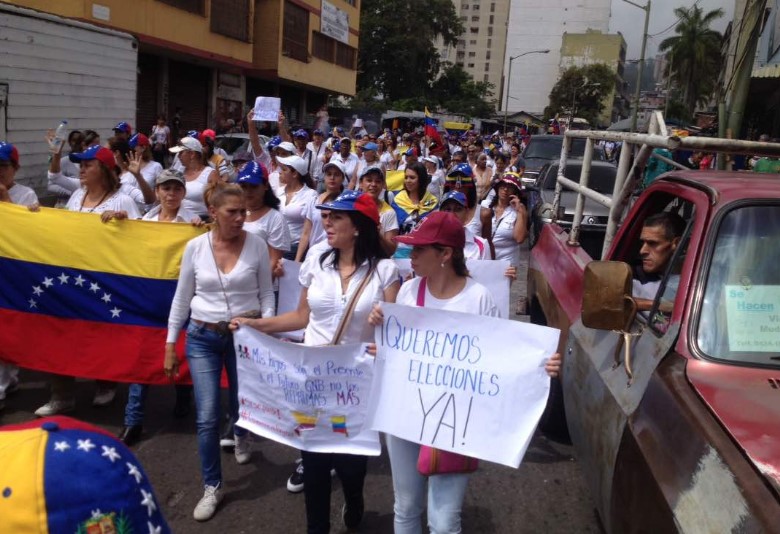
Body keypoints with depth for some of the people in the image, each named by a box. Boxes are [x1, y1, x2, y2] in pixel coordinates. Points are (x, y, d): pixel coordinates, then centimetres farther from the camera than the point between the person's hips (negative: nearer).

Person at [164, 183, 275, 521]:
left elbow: (266, 294, 0)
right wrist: (170, 345, 3)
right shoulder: (195, 247, -6)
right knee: (207, 417, -2)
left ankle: (241, 435, 53)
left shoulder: (257, 245, -8)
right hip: (203, 338, 0)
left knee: (242, 405, 15)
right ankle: (212, 487, 17)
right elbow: (181, 299, 2)